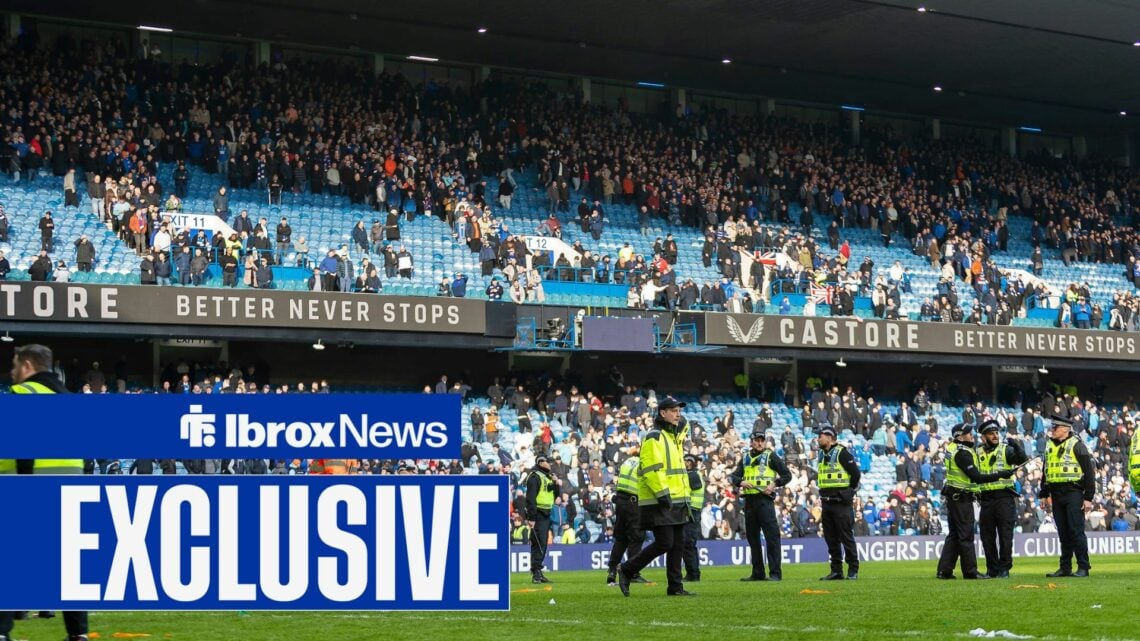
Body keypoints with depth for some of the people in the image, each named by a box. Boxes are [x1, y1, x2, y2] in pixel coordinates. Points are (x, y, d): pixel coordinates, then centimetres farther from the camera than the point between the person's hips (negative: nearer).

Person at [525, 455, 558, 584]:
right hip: (538, 515, -9)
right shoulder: (535, 476, -9)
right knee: (538, 544, -12)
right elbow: (530, 498, -17)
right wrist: (531, 517, -23)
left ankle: (538, 572, 16)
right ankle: (536, 573, -13)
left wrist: (555, 484, 4)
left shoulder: (547, 477, 21)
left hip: (546, 514, 9)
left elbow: (555, 495, 23)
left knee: (542, 545, 11)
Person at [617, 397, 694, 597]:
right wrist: (662, 493, -24)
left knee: (678, 544, 7)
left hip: (676, 501, 9)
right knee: (664, 543, -10)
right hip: (659, 504, -9)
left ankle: (675, 586, 11)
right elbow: (650, 468, -19)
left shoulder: (674, 436, 18)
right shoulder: (654, 437, -12)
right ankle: (626, 570, 2)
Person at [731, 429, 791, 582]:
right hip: (749, 500, 6)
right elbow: (735, 476, 11)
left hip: (765, 499, -6)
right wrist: (741, 482, -10)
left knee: (772, 536, -10)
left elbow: (787, 475, 2)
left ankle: (775, 573, -11)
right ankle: (757, 573, 17)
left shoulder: (770, 456, 2)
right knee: (752, 537, 9)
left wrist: (774, 484, -12)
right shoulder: (745, 458, 16)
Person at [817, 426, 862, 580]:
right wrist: (824, 494, 15)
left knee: (846, 537, -4)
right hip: (826, 502, 8)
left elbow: (856, 473, -12)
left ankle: (853, 570, 1)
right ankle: (836, 570, 13)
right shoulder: (822, 455, 14)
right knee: (831, 538, 8)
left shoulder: (842, 453, -10)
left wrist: (848, 492, -3)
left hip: (841, 503, -8)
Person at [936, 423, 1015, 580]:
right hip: (961, 498, -9)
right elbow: (976, 477, -21)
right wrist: (1000, 475, -19)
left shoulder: (952, 447, 9)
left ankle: (944, 570, 11)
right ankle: (970, 571, 0)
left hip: (952, 496, 9)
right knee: (966, 535, -4)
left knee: (954, 534, 12)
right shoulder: (963, 453, -18)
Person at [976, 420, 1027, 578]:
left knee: (1005, 535, -3)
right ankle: (992, 569, 15)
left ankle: (1004, 569, 2)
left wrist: (1016, 444, -32)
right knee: (987, 537, 6)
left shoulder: (1006, 450, 1)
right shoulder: (978, 453, 11)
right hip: (986, 499, 4)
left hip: (1004, 498, -4)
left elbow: (1021, 459, -17)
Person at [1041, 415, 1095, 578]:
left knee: (1076, 531, -8)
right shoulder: (1049, 446, 14)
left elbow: (1089, 472, -7)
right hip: (1056, 495, 6)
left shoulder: (1076, 445, -6)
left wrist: (1088, 498, -11)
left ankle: (1083, 567, -4)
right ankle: (1065, 567, 13)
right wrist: (1044, 494, 18)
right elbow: (1046, 472, 22)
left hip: (1073, 493, -6)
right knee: (1063, 533, 9)